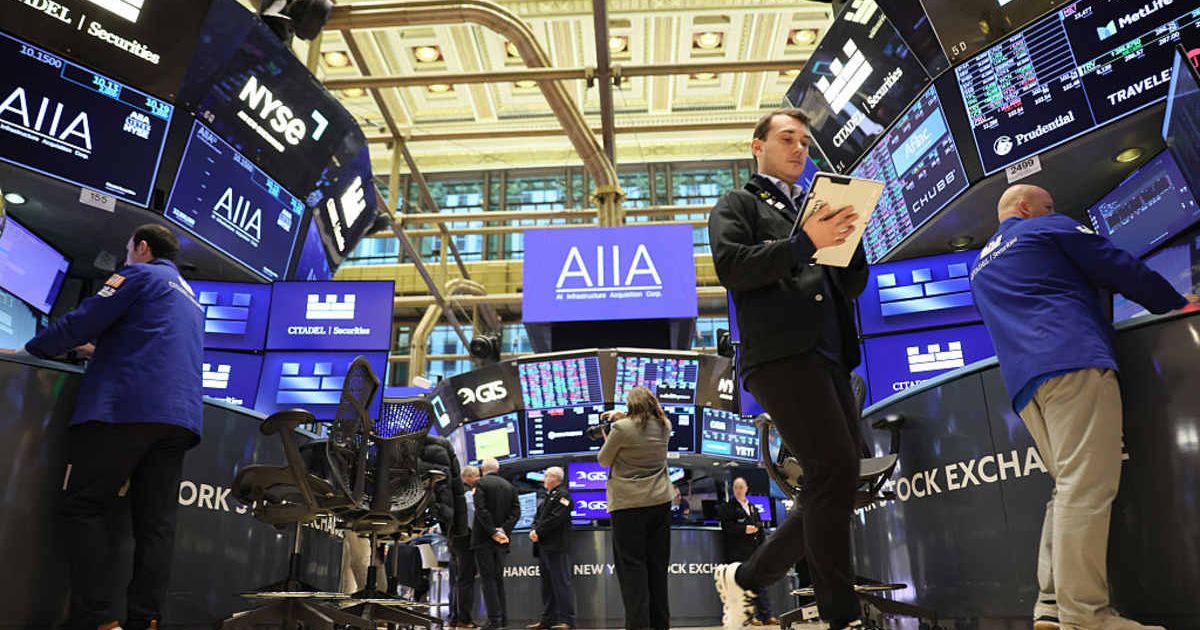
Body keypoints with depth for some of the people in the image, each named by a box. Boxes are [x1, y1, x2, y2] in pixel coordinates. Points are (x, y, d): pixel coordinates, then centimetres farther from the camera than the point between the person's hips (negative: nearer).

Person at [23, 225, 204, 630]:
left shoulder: (139, 274, 7)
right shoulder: (190, 298, 31)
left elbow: (82, 321, 0)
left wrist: (30, 350, 14)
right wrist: (103, 351, 42)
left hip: (126, 406, -7)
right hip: (180, 418, 7)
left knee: (82, 509, -3)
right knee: (156, 524, 3)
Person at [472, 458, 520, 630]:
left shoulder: (480, 483, -5)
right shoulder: (509, 486, 11)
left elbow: (481, 510, -16)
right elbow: (516, 511, 2)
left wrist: (493, 531, -14)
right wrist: (503, 530, -5)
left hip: (483, 538, -5)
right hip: (501, 540, 5)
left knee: (488, 579, -2)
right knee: (499, 578, 14)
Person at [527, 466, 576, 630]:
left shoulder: (562, 495, -6)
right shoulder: (548, 497, 24)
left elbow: (555, 518, -17)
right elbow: (538, 517, 19)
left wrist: (539, 532, -14)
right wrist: (533, 530, -1)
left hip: (556, 548, -10)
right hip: (543, 547, 10)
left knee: (561, 583, -9)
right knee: (547, 584, 12)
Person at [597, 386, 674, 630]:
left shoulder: (621, 428, -11)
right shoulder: (664, 427, 5)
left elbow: (603, 460, -1)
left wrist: (607, 438, 16)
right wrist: (620, 417, 16)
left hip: (628, 504, -5)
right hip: (660, 502, 5)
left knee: (632, 566, 0)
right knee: (657, 564, 12)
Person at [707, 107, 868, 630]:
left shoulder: (815, 209, 30)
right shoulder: (738, 205, 12)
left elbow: (853, 286, 22)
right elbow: (730, 266, -8)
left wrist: (846, 234, 5)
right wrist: (804, 242, -15)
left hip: (830, 358, 7)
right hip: (781, 354, -7)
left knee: (836, 483, 5)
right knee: (835, 470, -18)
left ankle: (744, 579, 18)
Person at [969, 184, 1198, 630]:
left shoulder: (980, 267, 31)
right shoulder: (1046, 229, 12)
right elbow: (1120, 269, 9)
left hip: (1023, 381, 7)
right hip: (1075, 360, -7)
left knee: (1071, 489, 9)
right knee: (1087, 489, -13)